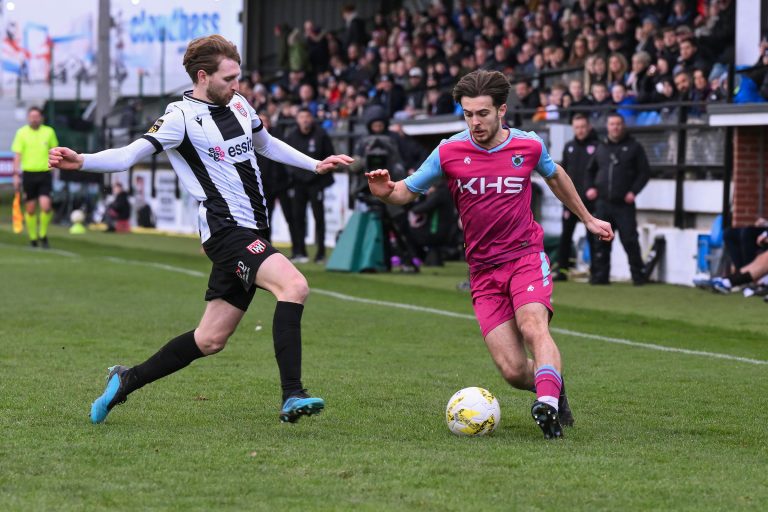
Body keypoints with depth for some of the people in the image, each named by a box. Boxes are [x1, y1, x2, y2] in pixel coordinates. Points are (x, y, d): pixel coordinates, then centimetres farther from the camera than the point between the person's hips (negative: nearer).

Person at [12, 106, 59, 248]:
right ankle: (33, 238, 17)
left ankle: (43, 235, 6)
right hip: (28, 174, 0)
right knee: (30, 208, 4)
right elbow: (17, 155, -1)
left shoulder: (49, 132, 4)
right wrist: (16, 175, -8)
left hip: (45, 174, 0)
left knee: (45, 206, -14)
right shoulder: (21, 133, 0)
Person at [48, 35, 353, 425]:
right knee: (294, 285, -28)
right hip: (226, 229, -8)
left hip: (249, 232, 8)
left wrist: (315, 165, 32)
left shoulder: (238, 104, 13)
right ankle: (292, 397, -31)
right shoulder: (182, 116, -10)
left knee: (210, 340, 8)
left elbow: (267, 144, 33)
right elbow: (130, 155, -19)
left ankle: (126, 381, 23)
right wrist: (81, 161, -35)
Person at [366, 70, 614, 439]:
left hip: (525, 255, -1)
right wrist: (385, 192, -21)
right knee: (514, 371, -9)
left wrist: (588, 219, 32)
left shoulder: (529, 146, -1)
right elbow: (407, 191, 4)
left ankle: (547, 407, -43)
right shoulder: (449, 152, -5)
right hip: (483, 268, 1)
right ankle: (552, 386, 22)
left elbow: (554, 175, 21)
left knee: (533, 327, -31)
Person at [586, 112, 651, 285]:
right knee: (601, 241, 4)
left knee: (630, 240, -7)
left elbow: (645, 172, 0)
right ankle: (600, 274, 9)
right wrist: (591, 187, 7)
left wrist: (634, 191, -11)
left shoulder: (634, 147, 2)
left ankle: (638, 274, 1)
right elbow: (591, 171, 24)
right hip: (603, 204, 4)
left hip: (624, 204, -4)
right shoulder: (601, 148, 15)